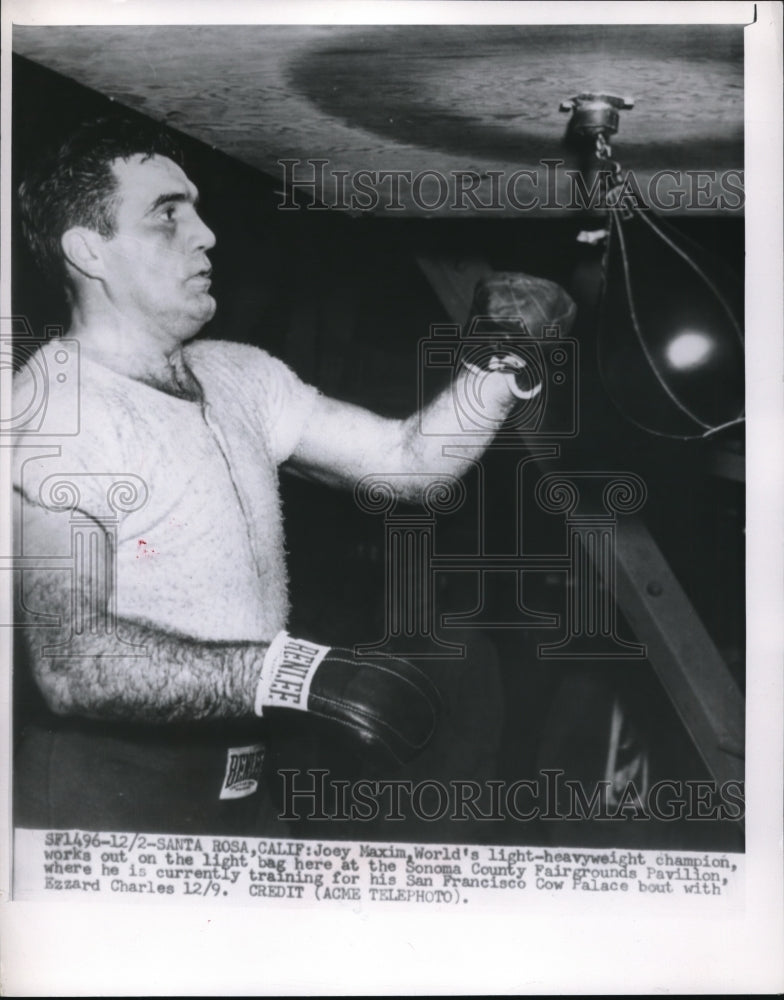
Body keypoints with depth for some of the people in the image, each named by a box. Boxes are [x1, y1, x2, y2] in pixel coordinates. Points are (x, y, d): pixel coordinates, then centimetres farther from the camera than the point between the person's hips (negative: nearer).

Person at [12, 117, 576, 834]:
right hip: (106, 804, -7)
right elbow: (71, 663, -28)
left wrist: (504, 360, -8)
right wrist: (292, 673, -35)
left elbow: (408, 460, 5)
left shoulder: (239, 376, 7)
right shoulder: (53, 410, -17)